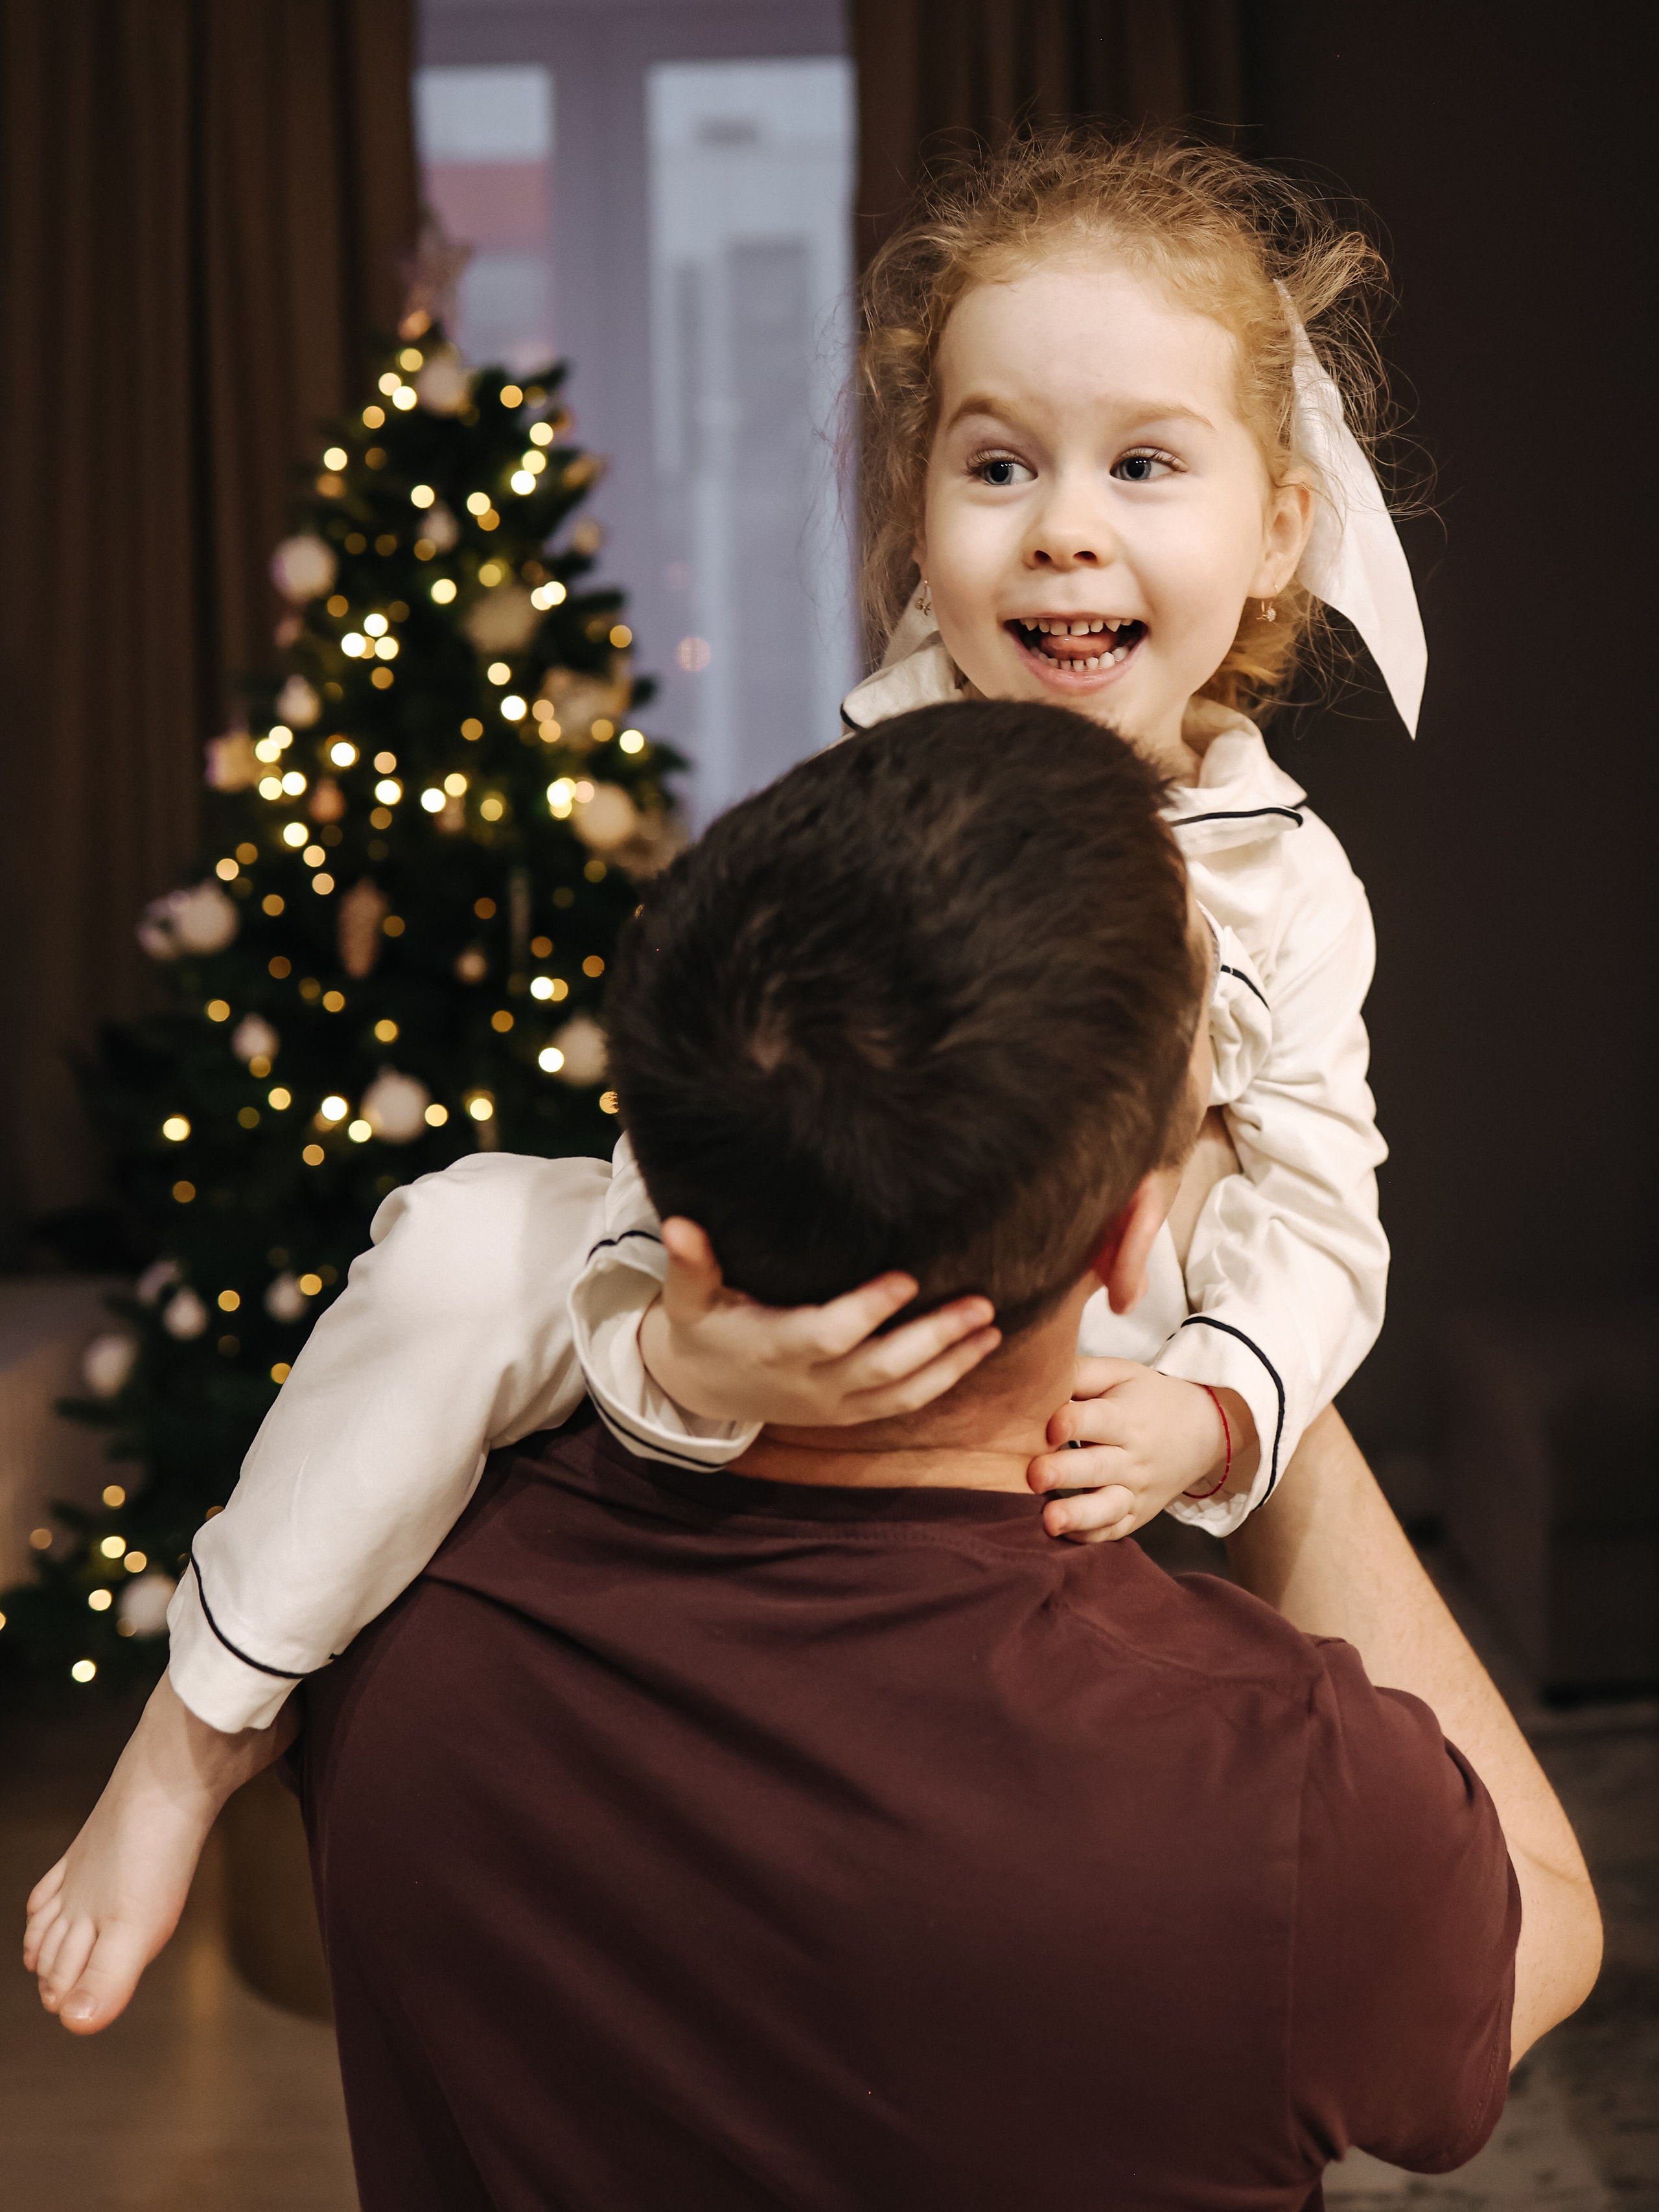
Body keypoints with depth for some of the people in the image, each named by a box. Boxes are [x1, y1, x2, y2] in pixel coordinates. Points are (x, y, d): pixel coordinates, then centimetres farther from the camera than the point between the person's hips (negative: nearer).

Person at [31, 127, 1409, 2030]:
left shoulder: (1286, 885, -10)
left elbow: (1315, 1211, -6)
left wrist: (1204, 1411, -26)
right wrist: (684, 1355, -44)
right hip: (774, 1347, -3)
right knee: (468, 1241, -26)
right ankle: (196, 1730, -14)